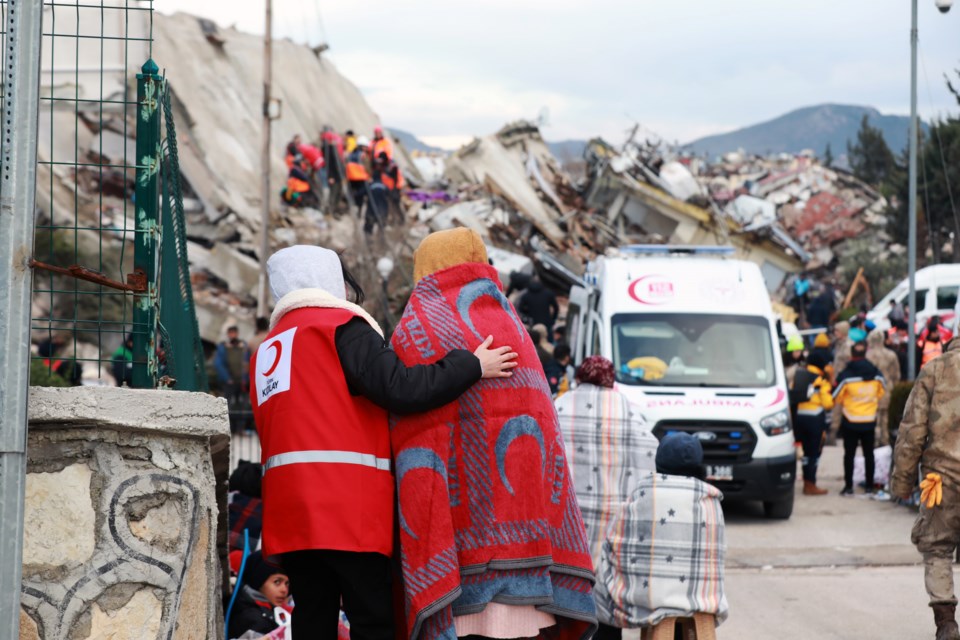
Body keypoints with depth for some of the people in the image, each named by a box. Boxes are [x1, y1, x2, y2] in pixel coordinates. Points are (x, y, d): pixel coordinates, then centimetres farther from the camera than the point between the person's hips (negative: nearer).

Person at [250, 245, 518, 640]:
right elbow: (400, 388, -11)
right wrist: (473, 366, -4)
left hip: (290, 509, 7)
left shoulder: (266, 351, 23)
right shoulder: (341, 326, 0)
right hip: (348, 506, -7)